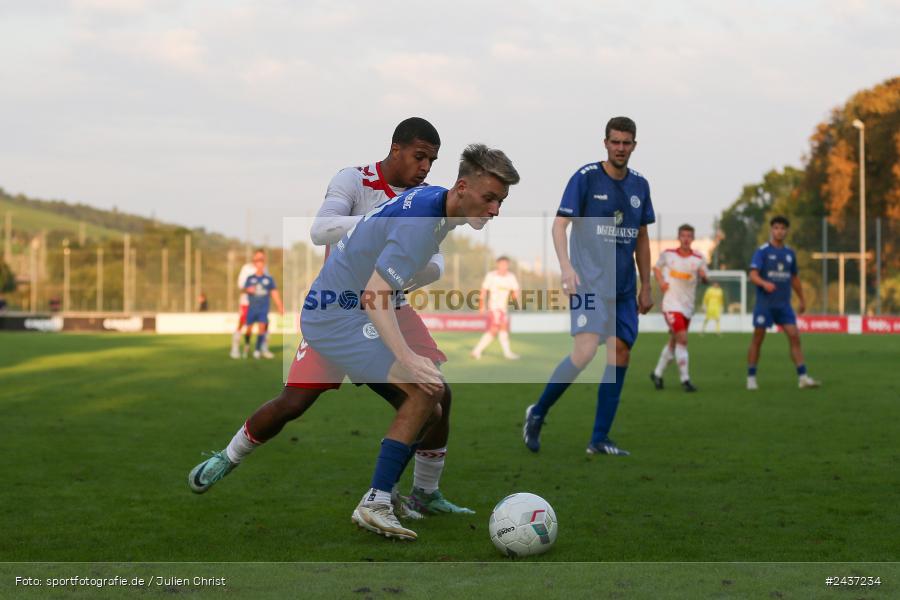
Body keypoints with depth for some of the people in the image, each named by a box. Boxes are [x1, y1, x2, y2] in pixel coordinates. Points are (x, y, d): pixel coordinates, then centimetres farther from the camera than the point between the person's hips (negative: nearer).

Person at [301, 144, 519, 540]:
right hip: (337, 316, -10)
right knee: (426, 389, -23)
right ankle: (374, 505, -21)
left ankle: (376, 503, 12)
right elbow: (376, 297, -34)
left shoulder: (433, 199, 5)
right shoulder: (419, 221, -26)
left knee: (429, 413, 8)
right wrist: (408, 358, -47)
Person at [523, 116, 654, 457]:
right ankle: (537, 413, 2)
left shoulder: (640, 185, 11)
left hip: (624, 288, 6)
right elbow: (559, 224, -9)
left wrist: (645, 286, 16)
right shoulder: (585, 178, -5)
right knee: (585, 352, -18)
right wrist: (566, 266, -23)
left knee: (620, 355, 0)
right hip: (589, 282, -6)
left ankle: (599, 440, 6)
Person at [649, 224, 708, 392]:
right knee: (682, 339, -18)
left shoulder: (698, 259, 0)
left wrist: (703, 276, -26)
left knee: (673, 342, 14)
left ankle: (657, 373, 32)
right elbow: (656, 268, 14)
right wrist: (661, 281, -5)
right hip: (671, 303, -4)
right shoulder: (668, 254, -2)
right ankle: (685, 379, -15)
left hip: (688, 305, 4)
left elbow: (705, 280, -2)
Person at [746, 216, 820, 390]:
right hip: (764, 303, -4)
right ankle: (751, 378, 10)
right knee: (758, 338, 0)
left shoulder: (789, 253, 11)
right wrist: (764, 283, -35)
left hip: (784, 304, 4)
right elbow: (753, 275, -15)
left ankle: (802, 377, -9)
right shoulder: (762, 251, -5)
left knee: (794, 336, -7)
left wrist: (801, 299, 25)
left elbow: (794, 278, 23)